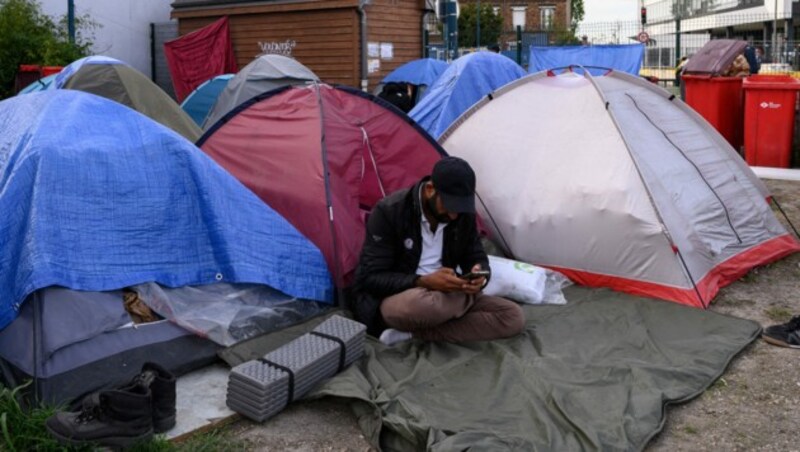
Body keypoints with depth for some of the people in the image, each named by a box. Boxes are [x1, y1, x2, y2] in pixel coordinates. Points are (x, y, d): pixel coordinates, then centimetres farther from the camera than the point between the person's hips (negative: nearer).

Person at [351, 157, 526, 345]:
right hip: (395, 300, -6)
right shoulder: (389, 212, -18)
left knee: (513, 317, -13)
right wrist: (424, 282, -31)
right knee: (420, 305, -43)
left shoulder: (463, 215, -2)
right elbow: (370, 278, -18)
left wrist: (479, 275, -17)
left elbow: (476, 257, 9)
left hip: (441, 295, 6)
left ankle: (414, 333, -17)